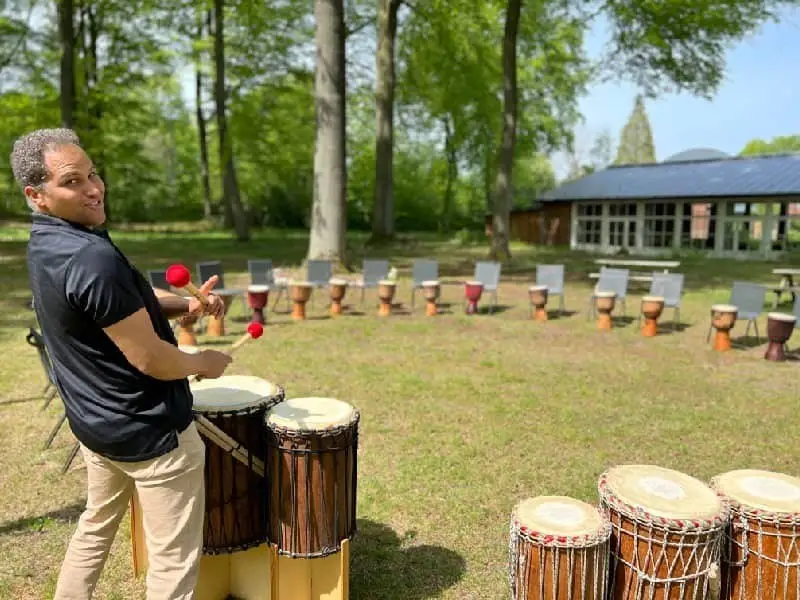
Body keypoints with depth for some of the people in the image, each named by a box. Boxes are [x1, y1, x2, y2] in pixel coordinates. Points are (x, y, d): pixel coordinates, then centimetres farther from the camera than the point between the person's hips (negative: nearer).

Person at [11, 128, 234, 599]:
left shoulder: (46, 243, 2)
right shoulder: (92, 257, -29)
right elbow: (150, 360, -27)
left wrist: (186, 304, -4)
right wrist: (204, 363, -8)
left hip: (96, 418, 10)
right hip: (149, 429, -9)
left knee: (97, 523, 29)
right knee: (175, 558, 7)